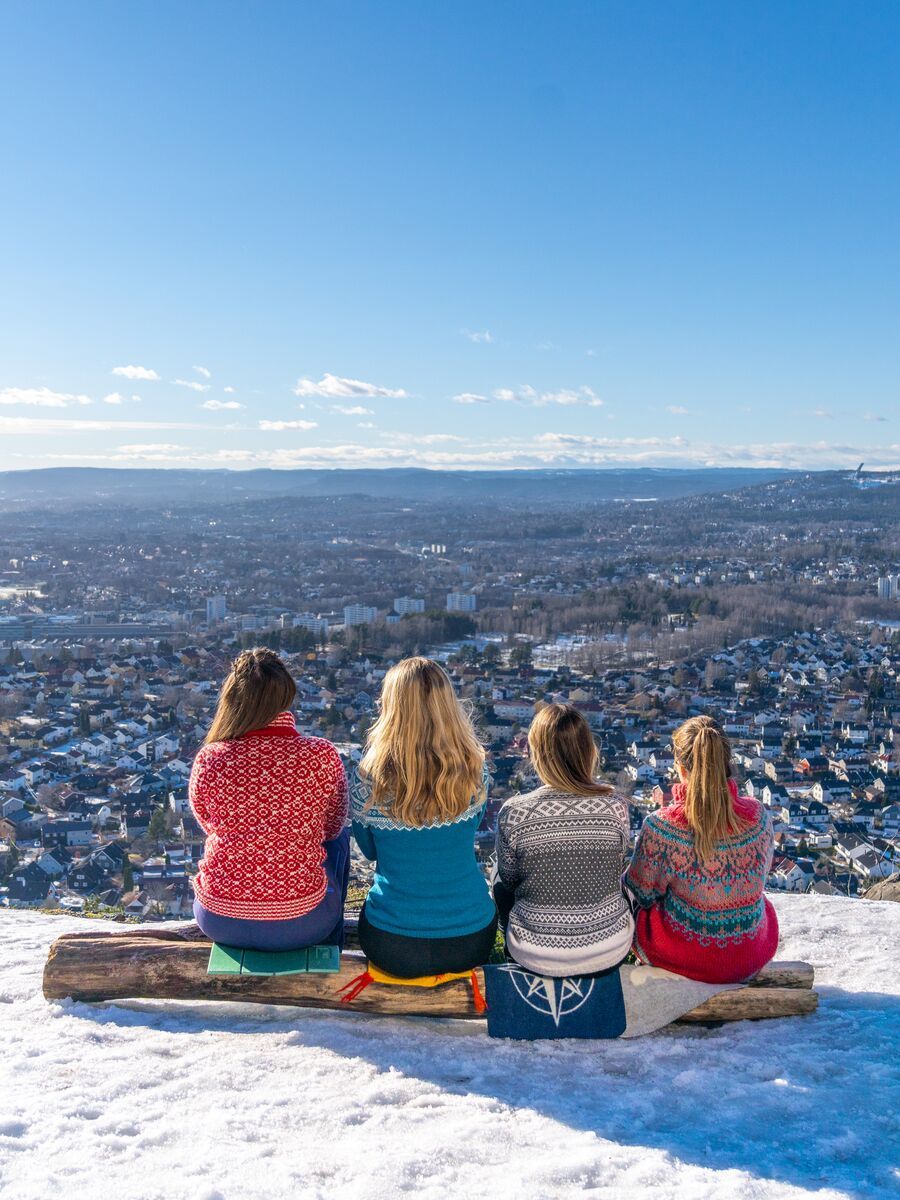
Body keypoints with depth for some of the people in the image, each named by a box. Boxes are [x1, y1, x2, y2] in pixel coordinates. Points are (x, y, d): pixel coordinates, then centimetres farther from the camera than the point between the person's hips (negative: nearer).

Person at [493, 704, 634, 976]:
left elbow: (509, 879, -2)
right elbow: (617, 871, 2)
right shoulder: (615, 807, -15)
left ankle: (512, 953, 45)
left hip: (536, 957, -1)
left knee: (500, 881, 27)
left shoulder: (514, 813, -20)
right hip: (610, 951, 2)